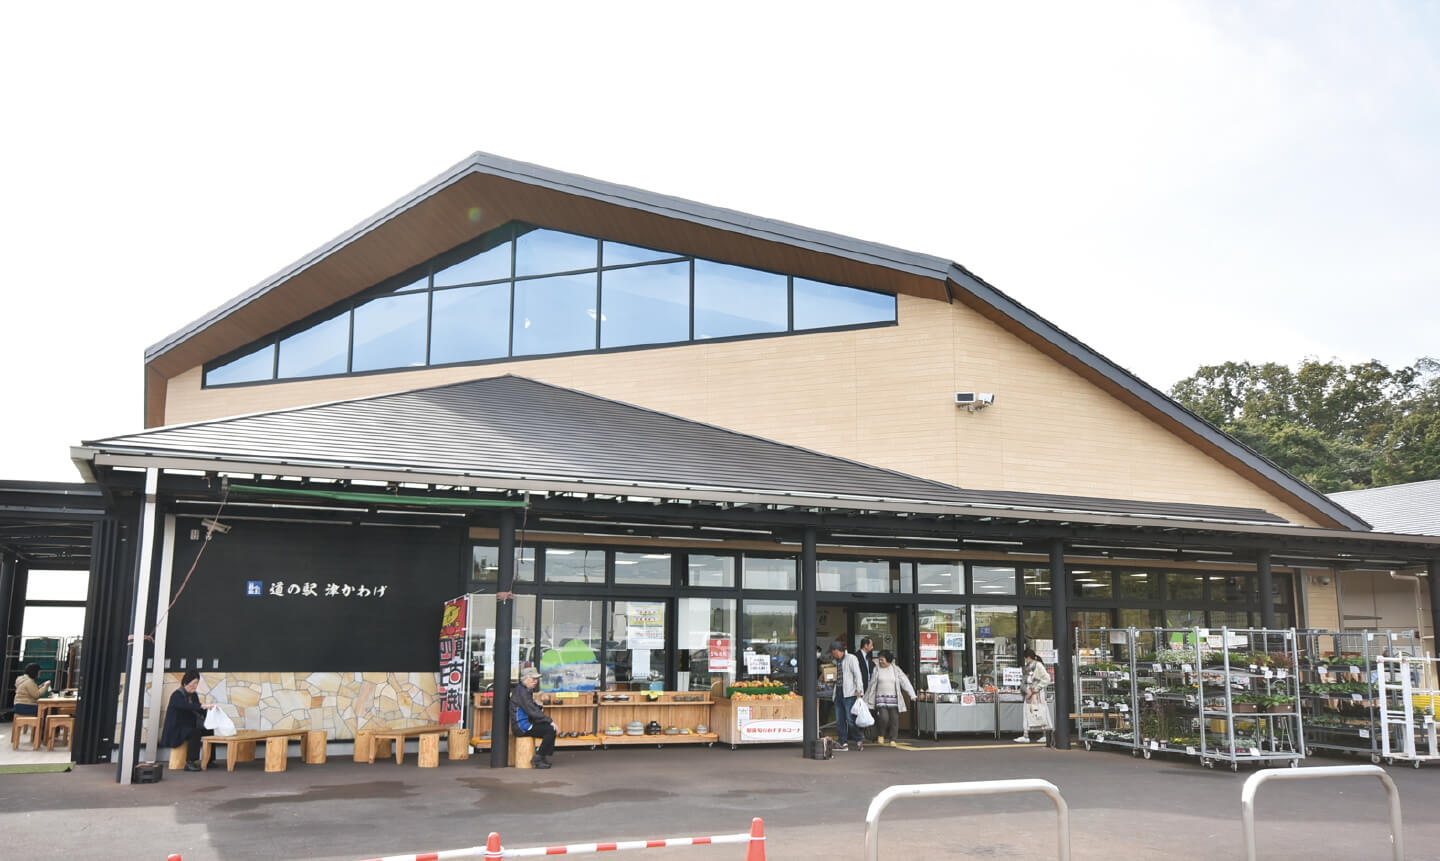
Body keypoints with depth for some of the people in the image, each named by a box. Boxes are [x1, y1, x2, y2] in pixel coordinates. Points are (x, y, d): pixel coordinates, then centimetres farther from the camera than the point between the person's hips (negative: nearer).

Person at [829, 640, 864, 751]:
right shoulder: (836, 661, 19)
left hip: (849, 693, -7)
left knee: (850, 719, -10)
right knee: (839, 720, 5)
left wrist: (859, 690, -15)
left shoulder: (851, 658, -1)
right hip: (838, 693, 7)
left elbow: (857, 674, -7)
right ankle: (844, 743, 10)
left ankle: (859, 741, 2)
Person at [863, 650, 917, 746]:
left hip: (894, 698, 1)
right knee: (884, 718, -16)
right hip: (881, 698, -1)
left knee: (894, 719, -3)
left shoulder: (896, 670, 4)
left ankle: (892, 740, 11)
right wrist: (867, 699, 12)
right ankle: (881, 735, 10)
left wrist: (912, 695, -11)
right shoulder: (877, 670, 4)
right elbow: (872, 685, 10)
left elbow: (905, 682, -1)